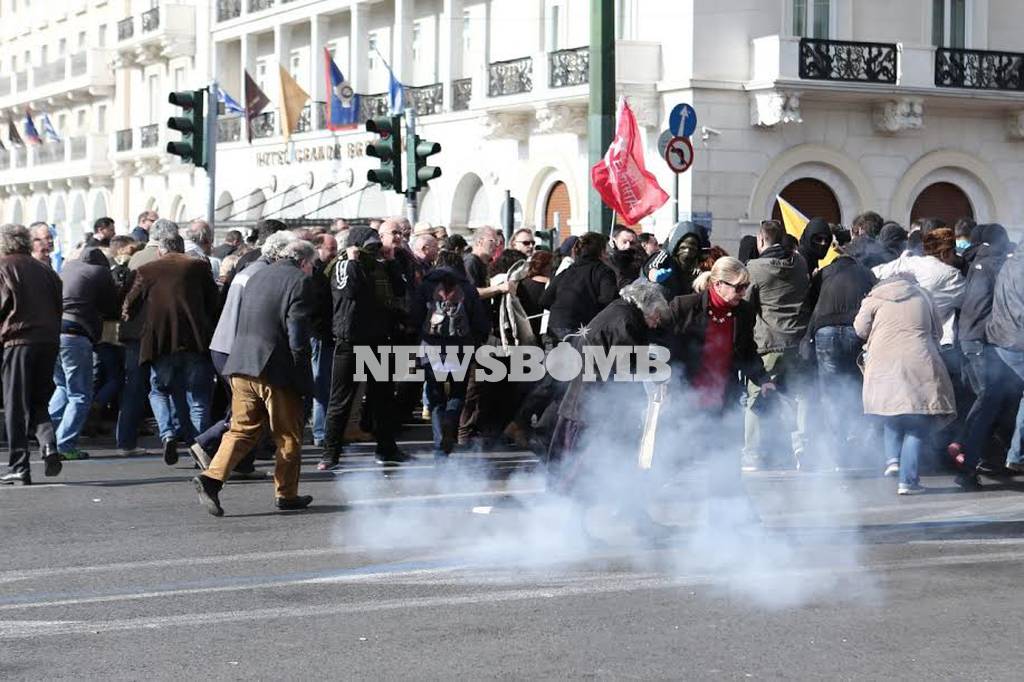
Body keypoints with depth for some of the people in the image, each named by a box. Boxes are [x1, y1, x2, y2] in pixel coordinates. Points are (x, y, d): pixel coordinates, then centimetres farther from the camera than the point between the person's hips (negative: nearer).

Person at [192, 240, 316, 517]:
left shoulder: (256, 277, 17)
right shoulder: (299, 281, -7)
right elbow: (298, 333, -14)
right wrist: (301, 376, -6)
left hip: (242, 368, 6)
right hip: (277, 369, -6)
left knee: (242, 429, 9)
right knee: (288, 436, 8)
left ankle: (212, 478, -9)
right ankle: (286, 494, 16)